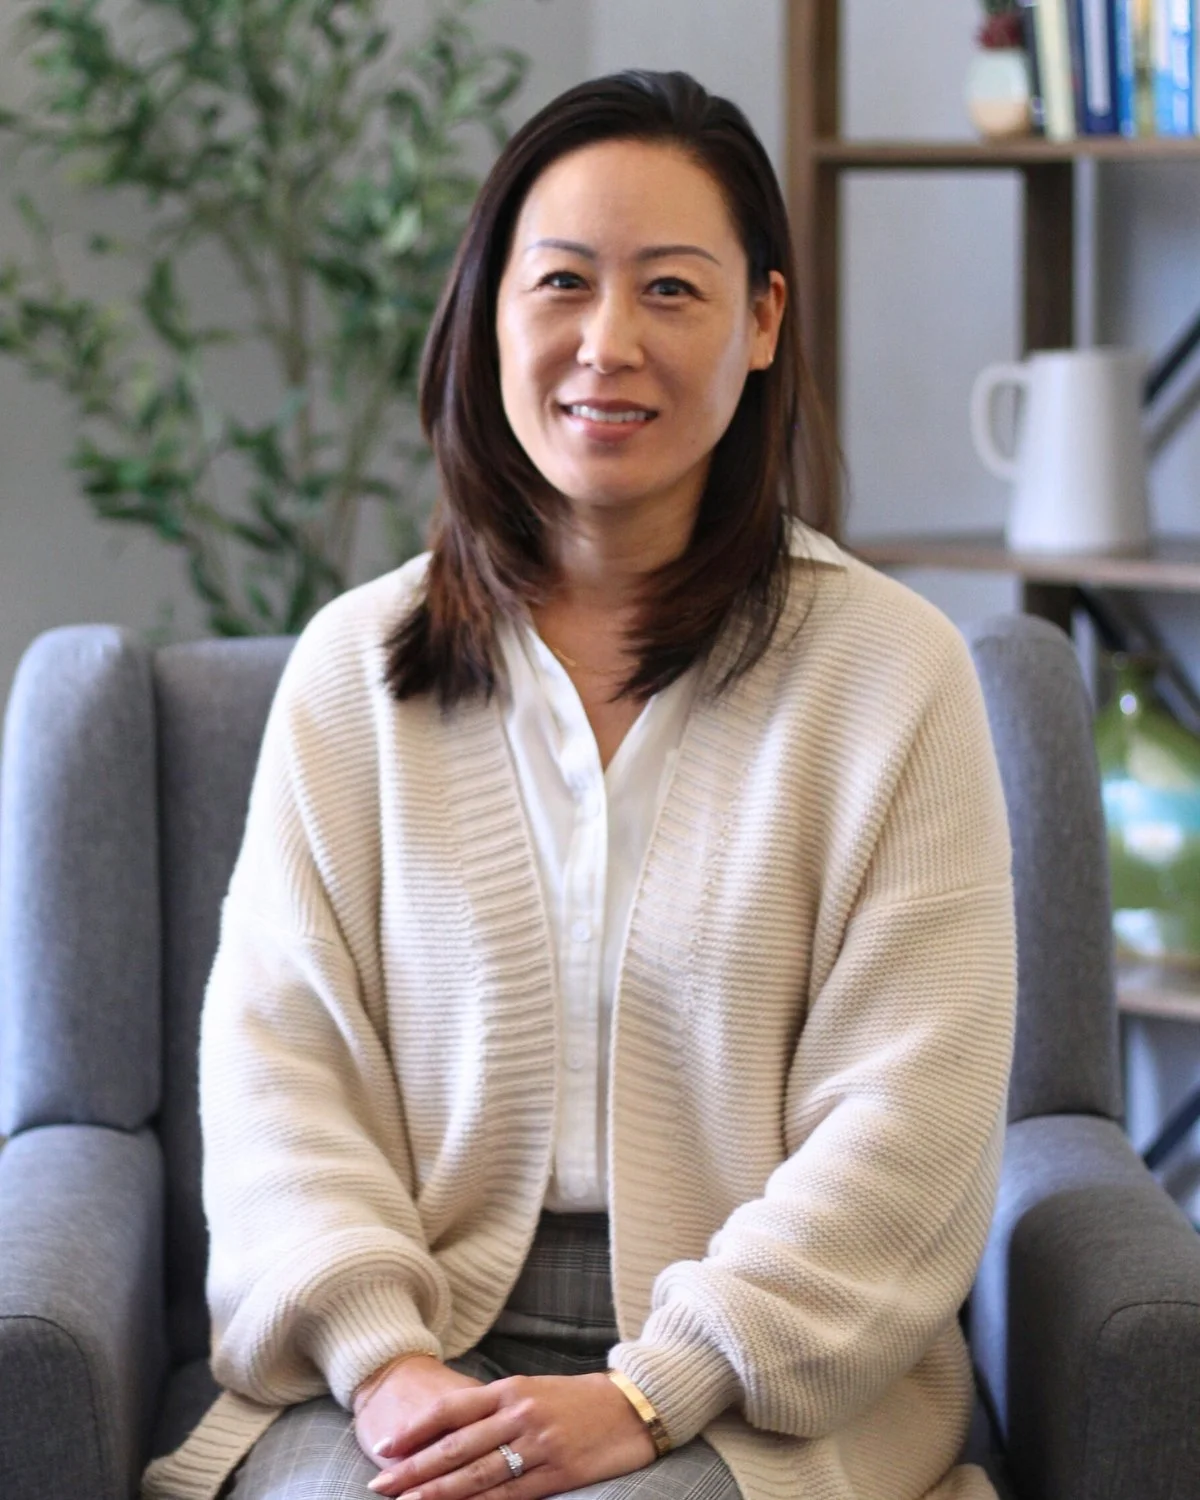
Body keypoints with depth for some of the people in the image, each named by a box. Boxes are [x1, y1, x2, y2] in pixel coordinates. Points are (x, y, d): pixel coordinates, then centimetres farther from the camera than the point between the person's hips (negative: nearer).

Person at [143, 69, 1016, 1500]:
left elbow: (906, 1115, -4)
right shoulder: (354, 665, 8)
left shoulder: (890, 669, 2)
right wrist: (380, 1358, -12)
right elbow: (277, 1058, 4)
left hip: (752, 1382, -1)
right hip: (412, 1350, 2)